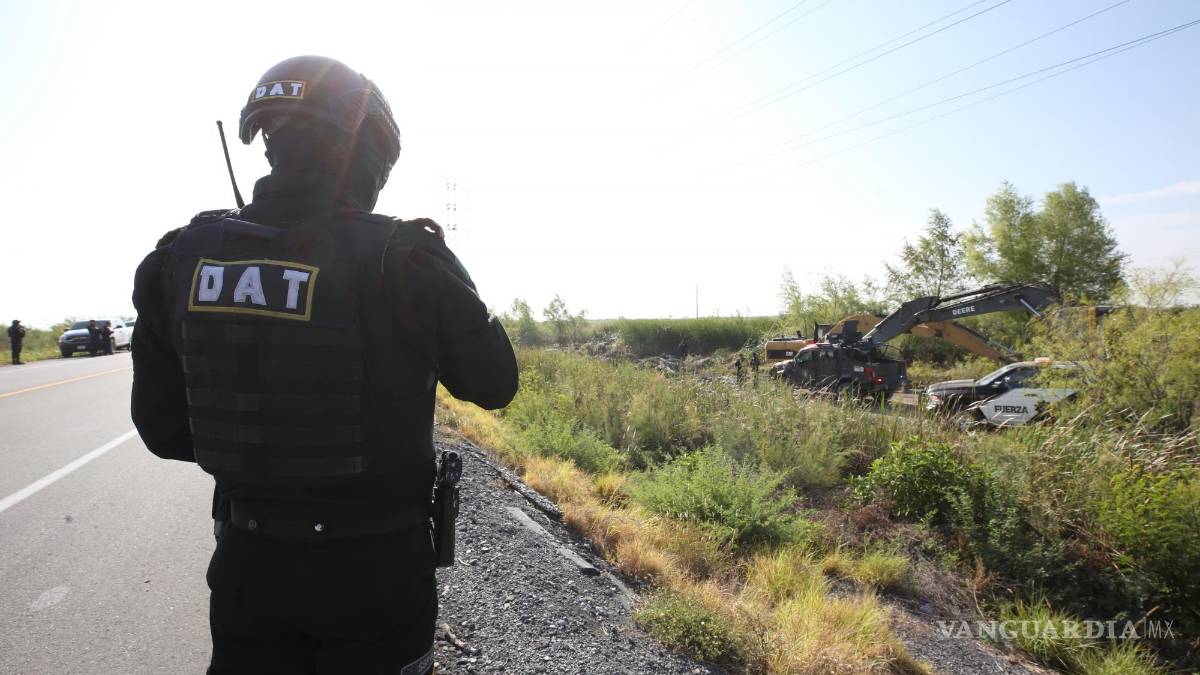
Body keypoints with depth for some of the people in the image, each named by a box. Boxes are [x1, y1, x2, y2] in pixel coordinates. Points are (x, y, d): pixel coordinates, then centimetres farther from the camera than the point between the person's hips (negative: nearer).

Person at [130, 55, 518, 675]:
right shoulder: (405, 260, -19)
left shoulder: (182, 258, -5)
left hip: (247, 568, 4)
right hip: (375, 570, -3)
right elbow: (496, 385, -6)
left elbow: (162, 427, 4)